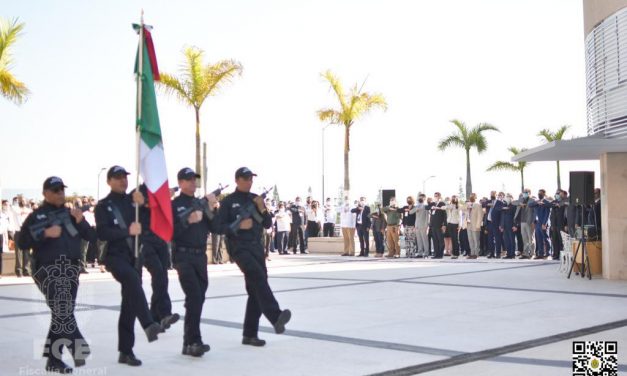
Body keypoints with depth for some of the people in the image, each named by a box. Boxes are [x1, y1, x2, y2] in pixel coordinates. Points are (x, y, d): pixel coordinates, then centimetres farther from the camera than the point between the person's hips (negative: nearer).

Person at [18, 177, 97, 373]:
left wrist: (80, 222, -9)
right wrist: (45, 234, -16)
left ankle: (53, 359, 14)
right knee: (61, 309, -21)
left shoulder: (71, 214, 15)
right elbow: (22, 243, -5)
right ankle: (78, 347, -26)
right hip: (47, 268, -4)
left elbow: (92, 237, 8)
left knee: (62, 313, 5)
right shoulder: (36, 217, 4)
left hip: (71, 269, 4)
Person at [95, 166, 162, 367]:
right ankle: (148, 324, -43)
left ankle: (126, 351, 15)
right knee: (133, 279, -35)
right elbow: (102, 233, -12)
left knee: (129, 304, 7)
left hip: (133, 256, 5)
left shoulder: (133, 200, 12)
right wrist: (127, 232, -21)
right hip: (115, 255, -5)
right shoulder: (104, 206, 0)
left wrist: (142, 205, -9)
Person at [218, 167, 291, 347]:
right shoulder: (228, 202, 0)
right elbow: (221, 227, -5)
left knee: (256, 289, 5)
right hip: (239, 247, -6)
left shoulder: (256, 199, 14)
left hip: (257, 246, 6)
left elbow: (268, 224, 12)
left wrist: (262, 209, -5)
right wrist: (239, 225, -19)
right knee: (259, 277, -29)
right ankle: (276, 317, -40)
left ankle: (250, 334, 13)